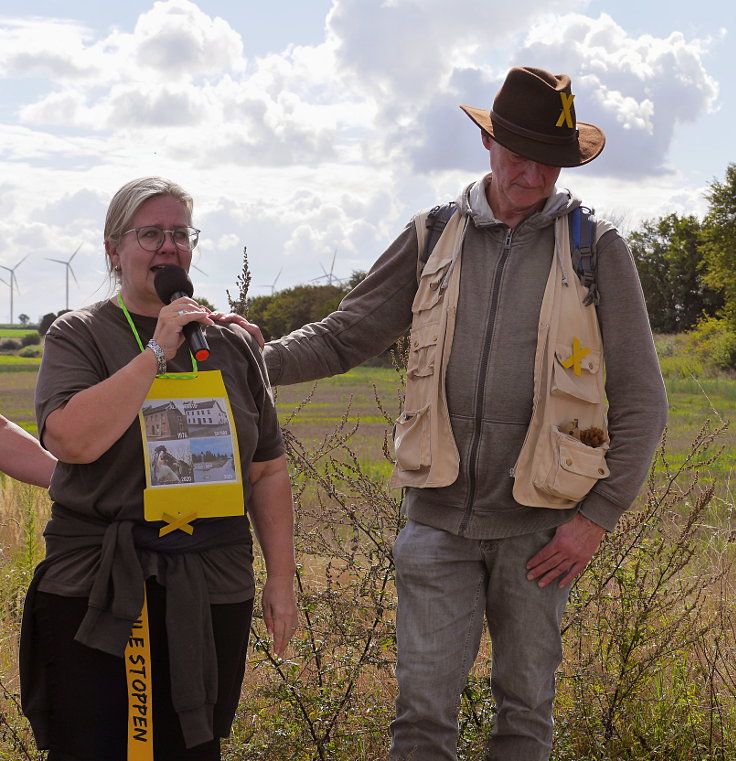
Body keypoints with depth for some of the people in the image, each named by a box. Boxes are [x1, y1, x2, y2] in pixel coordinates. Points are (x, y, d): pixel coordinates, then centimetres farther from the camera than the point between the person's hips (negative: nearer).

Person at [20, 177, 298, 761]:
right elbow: (72, 440, -18)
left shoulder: (234, 345, 12)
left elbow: (269, 473, 13)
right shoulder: (80, 335, 1)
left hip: (215, 601, 3)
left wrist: (281, 580, 7)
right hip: (96, 599, -3)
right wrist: (158, 351, -17)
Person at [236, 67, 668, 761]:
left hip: (538, 522, -1)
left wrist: (597, 517, -5)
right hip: (439, 516, 1)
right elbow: (343, 337, 10)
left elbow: (639, 400, 2)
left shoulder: (597, 250, 1)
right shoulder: (432, 239, 6)